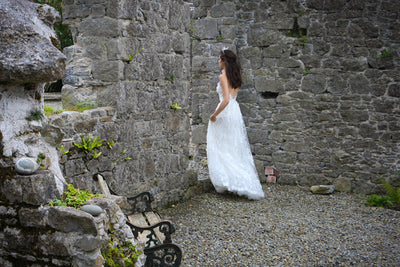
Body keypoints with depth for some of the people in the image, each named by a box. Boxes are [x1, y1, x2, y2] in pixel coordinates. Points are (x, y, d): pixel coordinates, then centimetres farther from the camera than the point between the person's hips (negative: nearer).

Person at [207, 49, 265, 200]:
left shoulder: (223, 77, -13)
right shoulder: (235, 76, 11)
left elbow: (226, 100, -22)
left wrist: (214, 115, -14)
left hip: (226, 113, -8)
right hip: (235, 112, 8)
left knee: (222, 147, 1)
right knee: (236, 148, 14)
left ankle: (225, 182, 2)